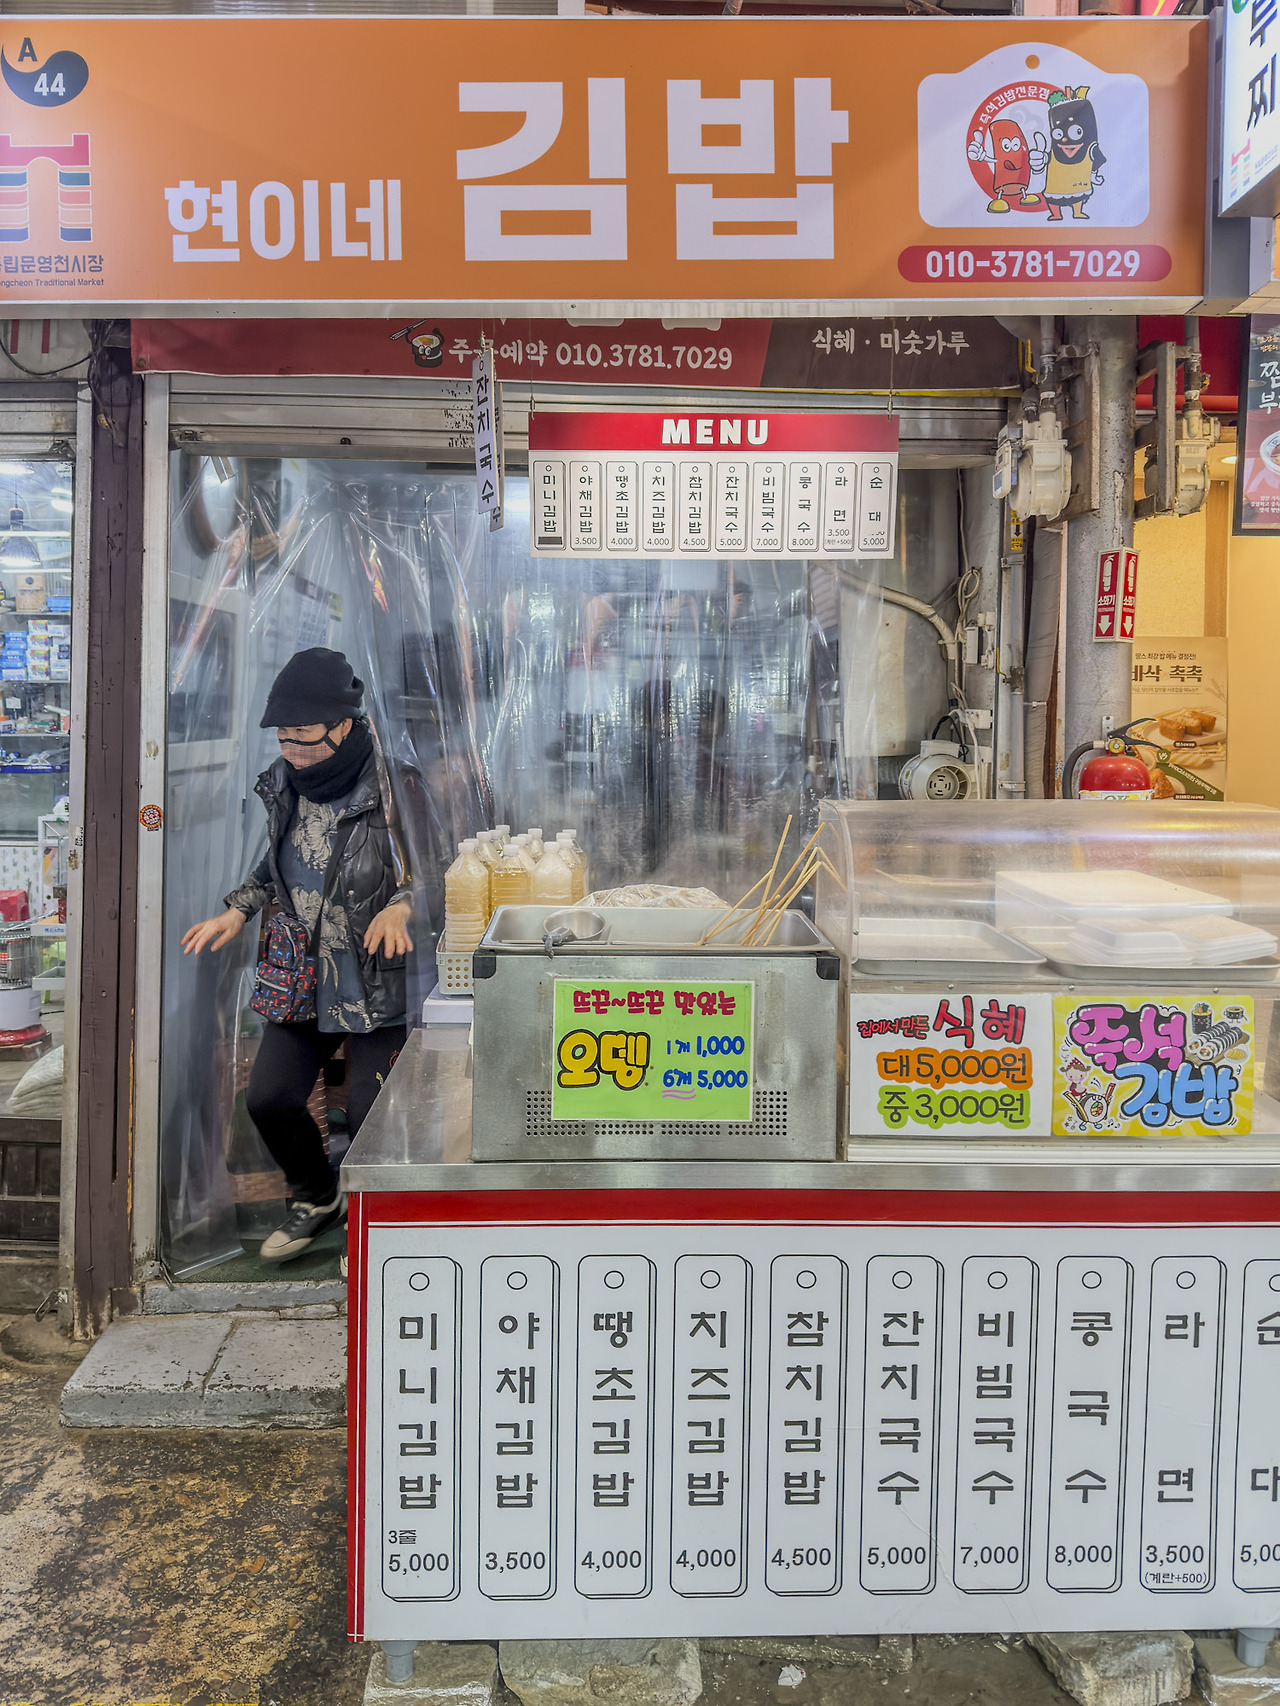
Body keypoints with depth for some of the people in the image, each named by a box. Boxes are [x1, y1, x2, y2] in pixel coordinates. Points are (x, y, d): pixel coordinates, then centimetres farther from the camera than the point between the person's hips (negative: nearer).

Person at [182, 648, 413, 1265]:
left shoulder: (391, 786, -17)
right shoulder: (283, 784, 2)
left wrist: (400, 905, -28)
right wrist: (237, 911, 5)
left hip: (376, 984, -6)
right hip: (301, 977, 6)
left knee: (368, 1116, -2)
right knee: (268, 1098, 6)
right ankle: (316, 1198, 35)